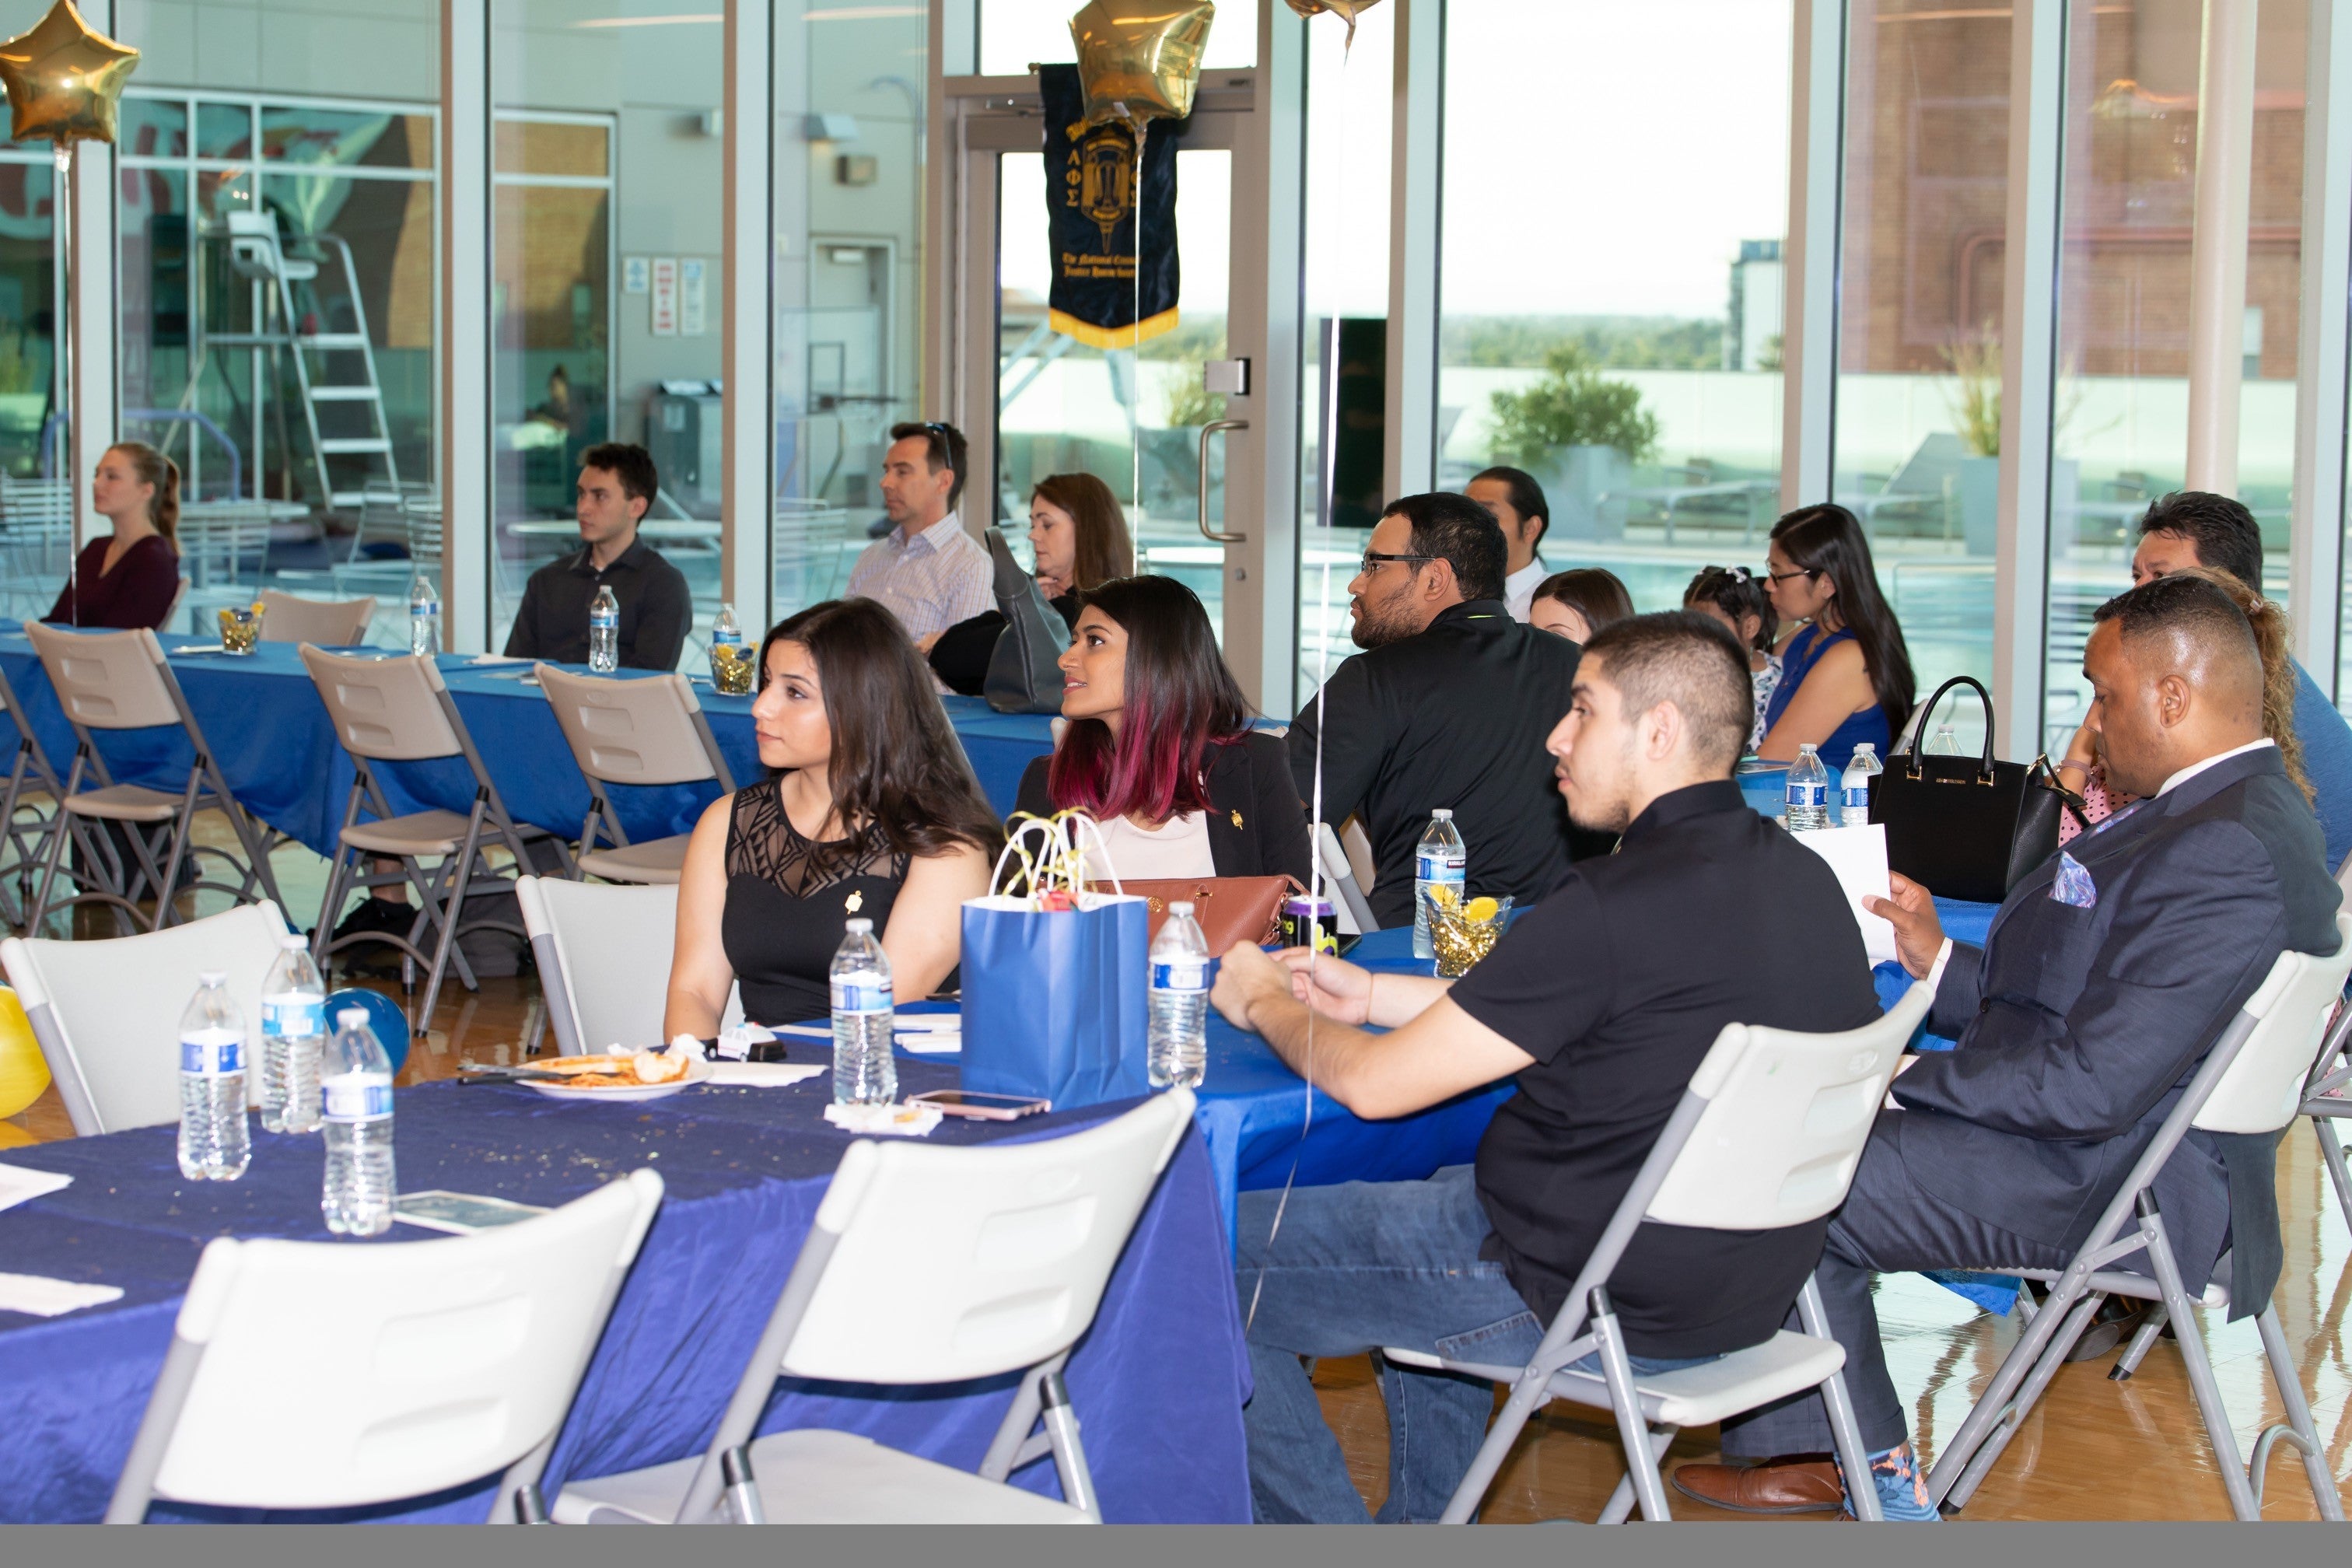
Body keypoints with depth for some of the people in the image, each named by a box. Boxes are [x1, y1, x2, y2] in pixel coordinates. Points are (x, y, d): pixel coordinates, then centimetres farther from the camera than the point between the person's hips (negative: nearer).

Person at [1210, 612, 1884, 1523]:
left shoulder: (1620, 906, -25)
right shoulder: (1804, 878, 2)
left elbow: (1373, 1085, -17)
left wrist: (1266, 1004, 4)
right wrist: (1370, 993, 19)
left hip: (1593, 1299, -9)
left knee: (1216, 1262, 4)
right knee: (1440, 1191, 35)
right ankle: (1423, 1526, 41)